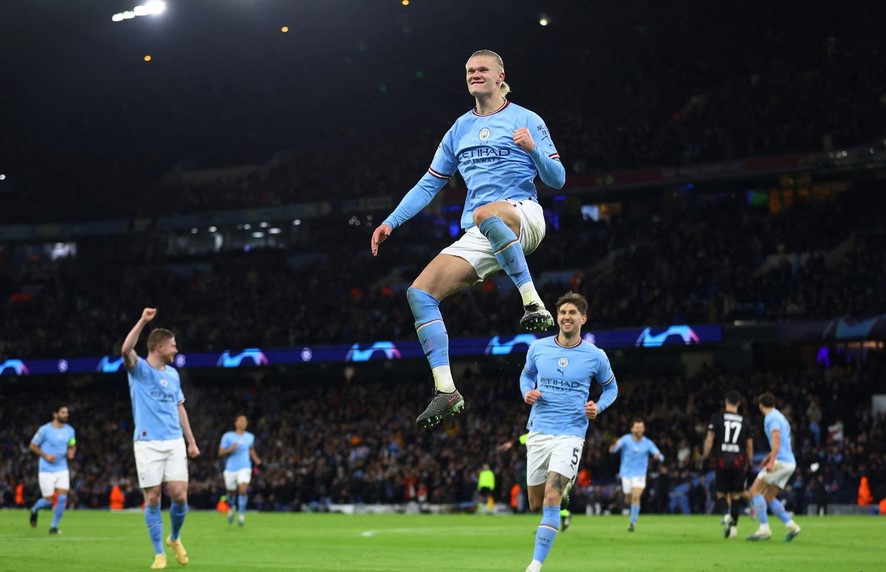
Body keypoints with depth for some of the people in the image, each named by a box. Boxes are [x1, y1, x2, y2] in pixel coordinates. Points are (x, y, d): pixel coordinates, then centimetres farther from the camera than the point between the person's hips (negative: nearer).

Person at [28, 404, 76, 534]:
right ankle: (34, 510, 33)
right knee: (48, 501, -1)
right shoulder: (45, 430, -9)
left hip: (62, 470, 4)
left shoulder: (70, 430, 4)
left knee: (62, 499, -9)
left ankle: (54, 526, 5)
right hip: (46, 470, -4)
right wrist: (45, 456, -15)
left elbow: (72, 446, 19)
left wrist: (71, 452, -5)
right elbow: (33, 446, -2)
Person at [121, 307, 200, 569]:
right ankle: (159, 553, 7)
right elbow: (126, 350, -24)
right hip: (148, 443, -4)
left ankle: (175, 539, 21)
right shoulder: (139, 369, -2)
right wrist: (142, 321, -26)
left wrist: (191, 441, 17)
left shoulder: (173, 374, 14)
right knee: (152, 498, -3)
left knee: (179, 495, -6)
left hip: (174, 442, 4)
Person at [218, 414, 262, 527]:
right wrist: (230, 449, -21)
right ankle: (231, 509, 44)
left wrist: (256, 459, 9)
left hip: (245, 468, 0)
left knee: (243, 489, -22)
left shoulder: (250, 437, 7)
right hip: (231, 469, 0)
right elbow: (220, 452, -3)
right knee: (231, 492, 11)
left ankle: (241, 514, -9)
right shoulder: (228, 436, -3)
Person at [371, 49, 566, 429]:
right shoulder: (460, 130, 20)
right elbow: (429, 184, 23)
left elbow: (557, 179, 3)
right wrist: (391, 222, 14)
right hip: (479, 239, 6)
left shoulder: (526, 120, 6)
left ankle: (534, 303, -38)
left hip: (523, 215, -6)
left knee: (485, 215, -42)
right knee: (420, 293, -11)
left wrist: (534, 149, -16)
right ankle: (445, 391, -12)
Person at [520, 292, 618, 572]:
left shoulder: (595, 356, -3)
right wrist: (527, 392, -1)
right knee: (536, 505, 10)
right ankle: (564, 486, 47)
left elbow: (611, 387, 14)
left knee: (551, 502, -19)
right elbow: (527, 374, 21)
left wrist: (598, 407, -6)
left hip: (570, 435, -3)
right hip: (538, 432, 3)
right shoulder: (538, 348, 2)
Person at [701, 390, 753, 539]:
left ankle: (729, 515, -24)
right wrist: (749, 464, 19)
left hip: (722, 461, -2)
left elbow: (710, 439, -3)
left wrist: (704, 458, 5)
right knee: (735, 495, 9)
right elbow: (750, 446, 11)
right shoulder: (744, 421, 10)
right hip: (739, 461, 2)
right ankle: (734, 527, 6)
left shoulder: (716, 417, 2)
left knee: (721, 494, 5)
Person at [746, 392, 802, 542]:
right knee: (768, 498, 12)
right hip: (789, 463, 9)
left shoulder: (771, 417, -8)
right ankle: (791, 526, 5)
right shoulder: (780, 416, 21)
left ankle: (764, 529, -14)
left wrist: (772, 461, -29)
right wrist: (770, 456, 37)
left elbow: (776, 439, -22)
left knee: (755, 490, -7)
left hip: (780, 462, -9)